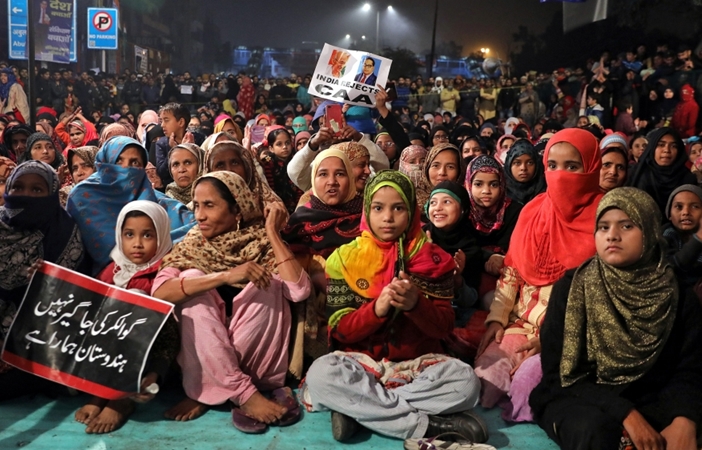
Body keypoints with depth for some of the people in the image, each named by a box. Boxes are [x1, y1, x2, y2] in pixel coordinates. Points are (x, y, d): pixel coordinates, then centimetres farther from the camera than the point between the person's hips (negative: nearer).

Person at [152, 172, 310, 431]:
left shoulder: (261, 245, -5)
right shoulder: (191, 248, -1)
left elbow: (299, 291, -24)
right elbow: (159, 292, -22)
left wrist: (272, 232, -17)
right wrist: (226, 276, -33)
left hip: (257, 356, -1)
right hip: (203, 357, 1)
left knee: (267, 282, -22)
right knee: (192, 279, -20)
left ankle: (209, 394, -16)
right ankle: (245, 394, -24)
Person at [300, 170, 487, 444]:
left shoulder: (433, 259, 1)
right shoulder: (345, 258, -1)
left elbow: (444, 327, -4)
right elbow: (340, 330, -5)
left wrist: (415, 304, -26)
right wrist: (377, 308, -25)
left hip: (418, 361, 1)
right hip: (362, 361, 0)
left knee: (465, 381, -30)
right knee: (321, 375, -32)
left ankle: (356, 408, -22)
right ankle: (427, 425, -26)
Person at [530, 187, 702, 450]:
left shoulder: (680, 296, 2)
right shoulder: (572, 288, -6)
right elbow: (560, 370, -11)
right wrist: (626, 415, -22)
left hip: (651, 405, 3)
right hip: (577, 401, -2)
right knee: (594, 428, -34)